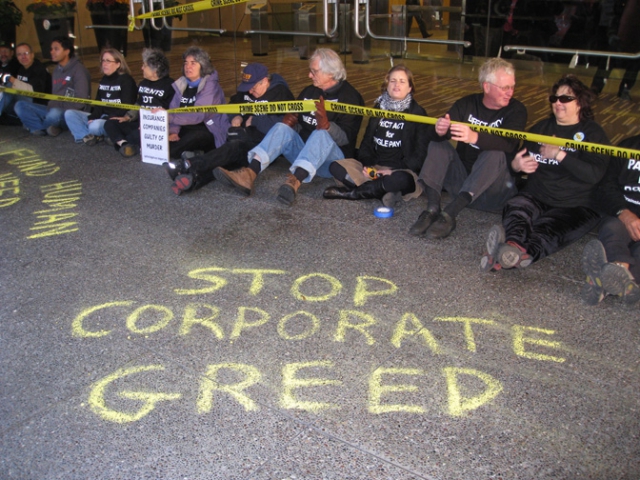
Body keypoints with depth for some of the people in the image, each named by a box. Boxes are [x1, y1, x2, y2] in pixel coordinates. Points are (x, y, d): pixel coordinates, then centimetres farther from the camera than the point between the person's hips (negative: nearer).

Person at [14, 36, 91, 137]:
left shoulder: (78, 70, -10)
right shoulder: (57, 71, 16)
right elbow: (55, 97, 18)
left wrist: (57, 105, -13)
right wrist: (51, 105, -3)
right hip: (55, 109, 8)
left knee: (55, 113, -41)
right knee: (20, 105, -4)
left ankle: (37, 126, -9)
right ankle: (48, 128, -19)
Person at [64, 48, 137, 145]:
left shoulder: (126, 80, -8)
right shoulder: (104, 80, 16)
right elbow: (98, 104, 14)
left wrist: (106, 119, -21)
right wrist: (91, 118, -6)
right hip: (101, 117, 8)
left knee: (95, 126, -38)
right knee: (69, 114, -2)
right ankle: (87, 136, -19)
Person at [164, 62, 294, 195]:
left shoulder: (281, 93, -9)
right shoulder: (246, 90, 16)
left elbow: (278, 124, -22)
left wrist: (254, 120, -10)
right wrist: (235, 117, 7)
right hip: (245, 140, 7)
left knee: (236, 147, -35)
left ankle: (190, 165, -52)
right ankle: (196, 178, -55)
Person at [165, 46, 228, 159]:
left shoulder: (210, 85, -13)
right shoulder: (181, 84, 7)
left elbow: (198, 115, -27)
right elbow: (173, 110, 0)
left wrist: (169, 116, -37)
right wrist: (173, 132, -21)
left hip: (209, 133, -6)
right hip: (187, 129, 6)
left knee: (195, 135, -37)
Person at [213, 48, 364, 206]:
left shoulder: (349, 97, -8)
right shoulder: (309, 92, 11)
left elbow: (345, 138, -19)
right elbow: (299, 126, 16)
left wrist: (326, 125, -38)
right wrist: (290, 123, -7)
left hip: (333, 160, -5)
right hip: (304, 151, 5)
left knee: (321, 134, -35)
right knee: (282, 128, -19)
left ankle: (294, 182, -59)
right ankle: (249, 174, -39)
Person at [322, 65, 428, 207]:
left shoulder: (417, 113, 0)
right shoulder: (379, 108, 14)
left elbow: (420, 154, -6)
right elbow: (367, 142, 15)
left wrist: (394, 171, -18)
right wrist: (366, 165, -6)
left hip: (401, 170, -5)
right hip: (375, 168, 5)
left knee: (402, 179, -41)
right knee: (335, 167, -16)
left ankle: (353, 192, -23)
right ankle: (385, 191, -29)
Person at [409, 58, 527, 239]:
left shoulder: (516, 110, -6)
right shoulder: (467, 104, 2)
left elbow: (508, 144, -26)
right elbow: (435, 135, -10)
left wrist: (475, 137, -44)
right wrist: (439, 131, -36)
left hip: (492, 188, -3)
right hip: (461, 177, 3)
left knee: (495, 154, -30)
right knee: (438, 144, -14)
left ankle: (450, 214, -41)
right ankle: (432, 210, -31)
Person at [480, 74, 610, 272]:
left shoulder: (592, 133, 7)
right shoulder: (541, 127, 23)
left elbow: (595, 174, -9)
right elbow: (520, 157, 26)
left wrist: (560, 155, -13)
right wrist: (516, 165, 1)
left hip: (576, 206, -3)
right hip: (535, 196, 3)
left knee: (549, 229, -36)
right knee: (515, 209, -33)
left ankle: (525, 253, -67)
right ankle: (511, 247, -65)